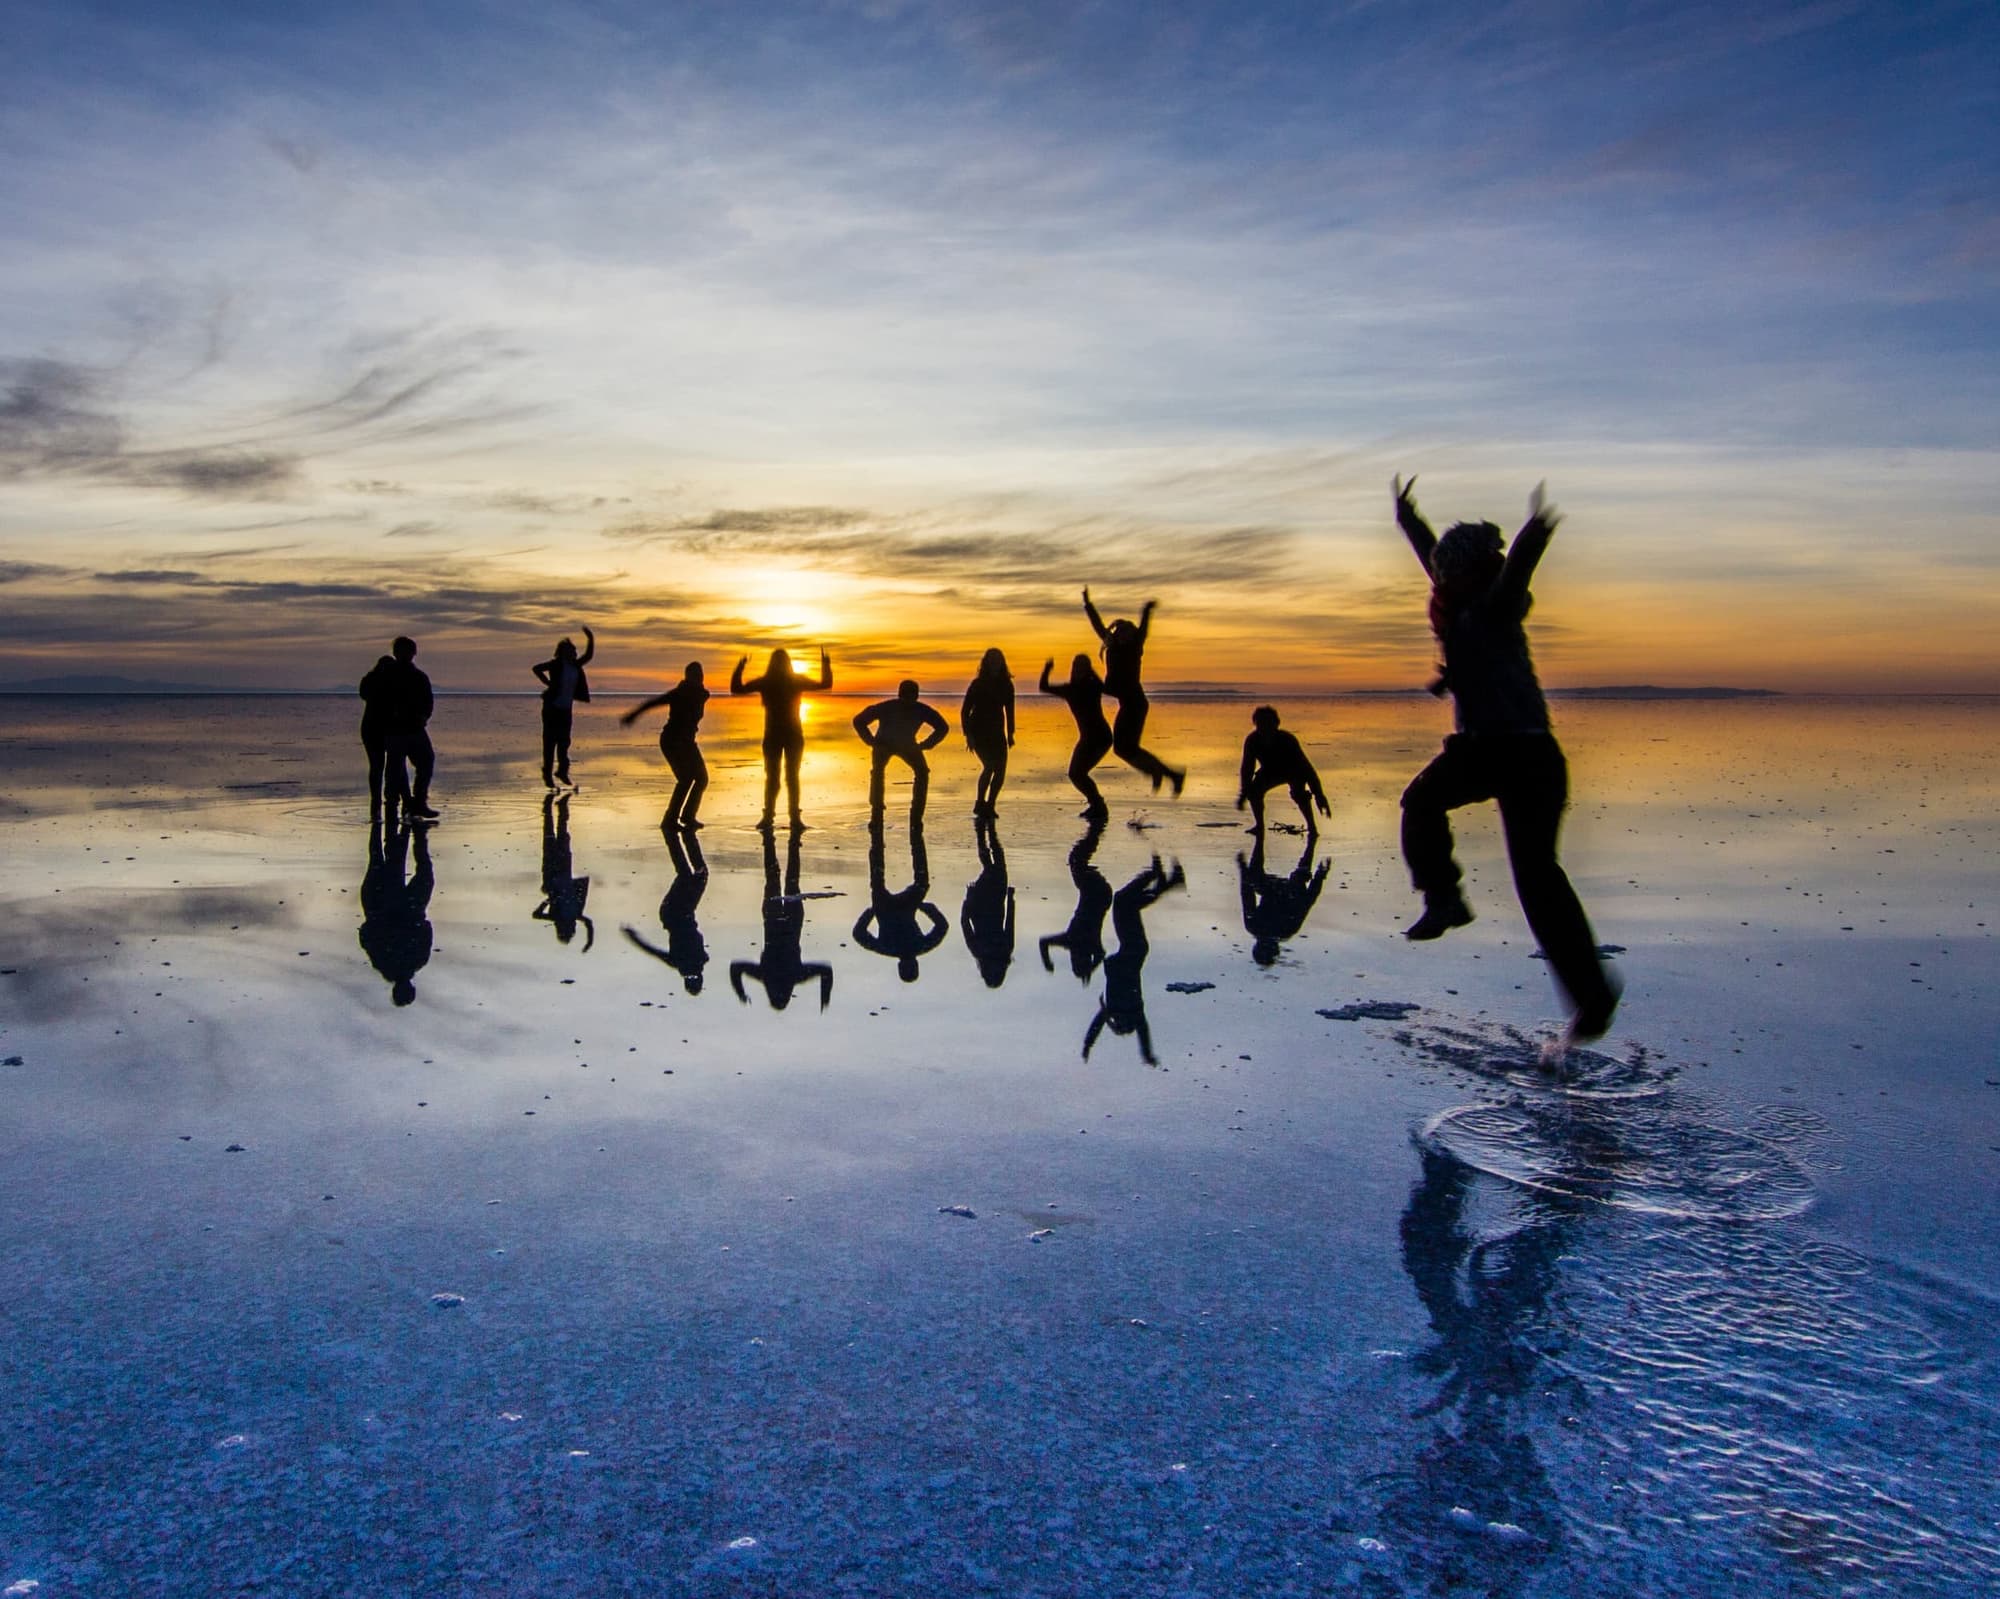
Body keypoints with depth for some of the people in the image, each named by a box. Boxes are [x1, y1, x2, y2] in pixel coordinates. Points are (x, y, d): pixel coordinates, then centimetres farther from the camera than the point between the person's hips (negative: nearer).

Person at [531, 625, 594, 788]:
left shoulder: (575, 665, 6)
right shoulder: (556, 665, -10)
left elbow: (588, 656, 7)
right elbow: (536, 668, -13)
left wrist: (591, 639, -4)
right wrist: (548, 684, -13)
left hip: (566, 709, 5)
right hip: (552, 707, -5)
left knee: (564, 740, 7)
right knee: (550, 741, -2)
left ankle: (562, 770, 18)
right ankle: (547, 773, 4)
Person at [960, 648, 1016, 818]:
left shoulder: (1006, 684, 4)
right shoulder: (977, 684, -8)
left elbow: (1009, 710, 14)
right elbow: (965, 710, -8)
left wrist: (1010, 734, 11)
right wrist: (968, 735, -14)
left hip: (996, 732, 5)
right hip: (978, 732, -5)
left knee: (1000, 769, -6)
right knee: (989, 765, -21)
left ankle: (990, 805, 7)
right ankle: (979, 803, -8)